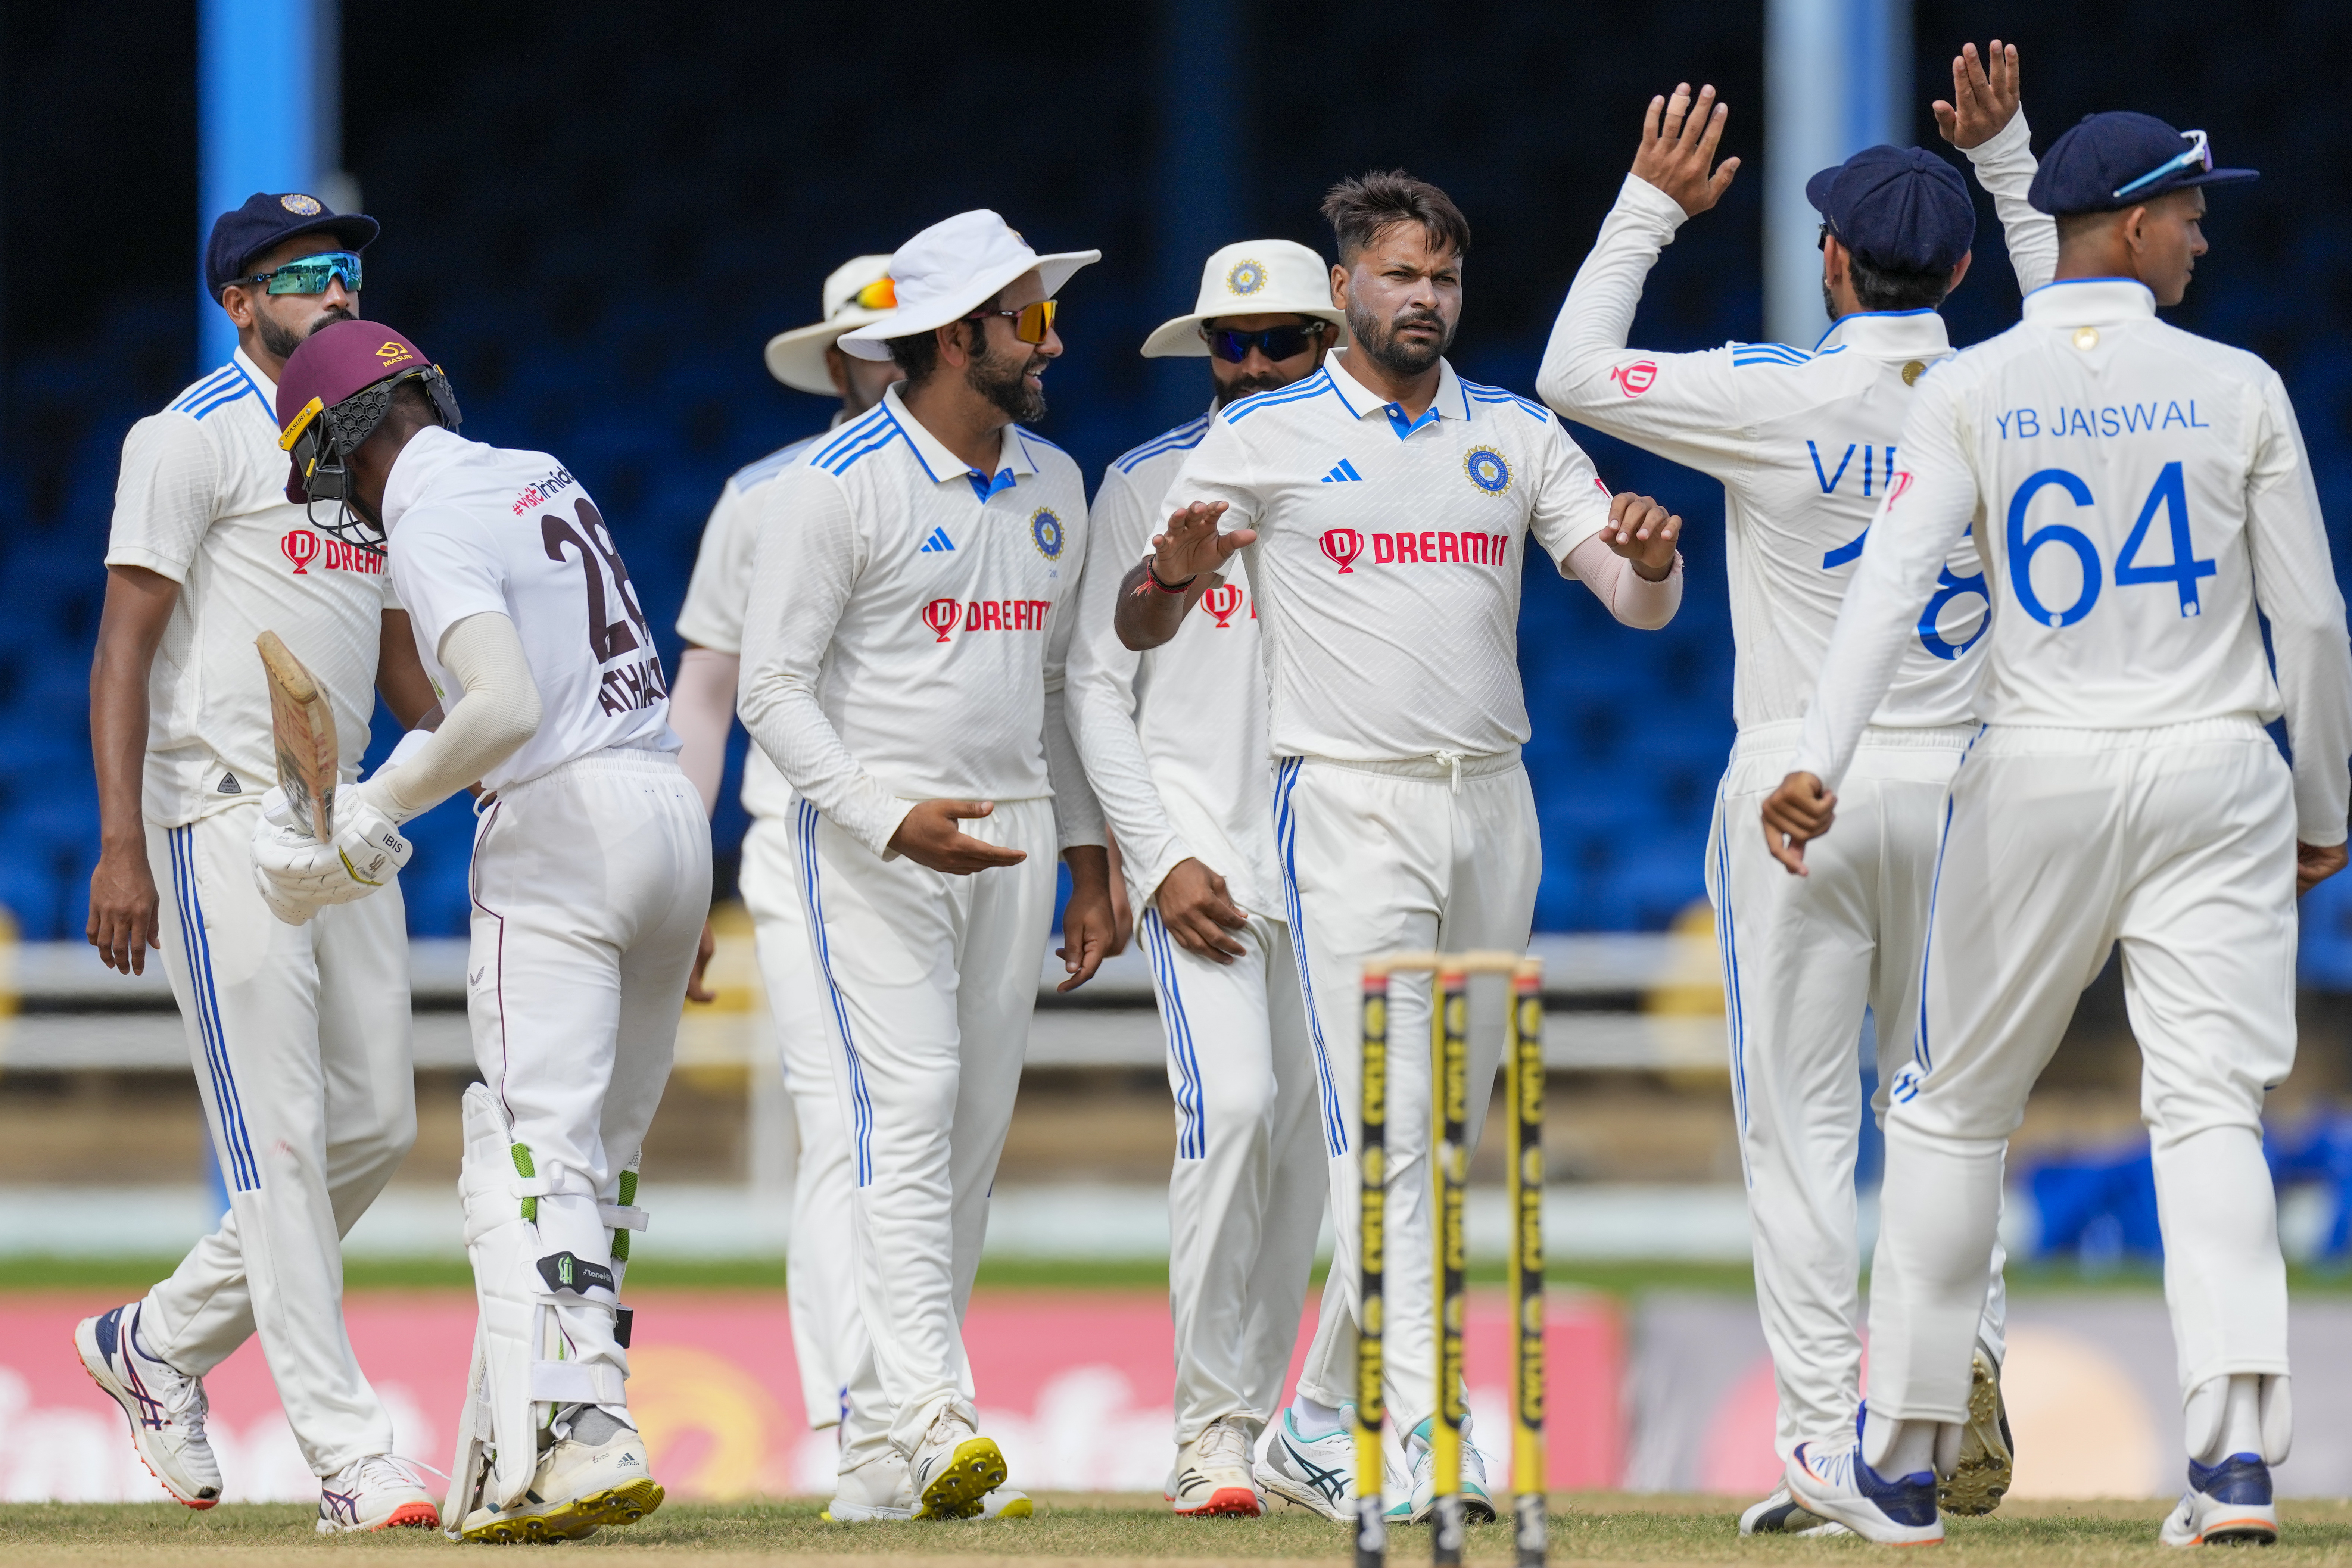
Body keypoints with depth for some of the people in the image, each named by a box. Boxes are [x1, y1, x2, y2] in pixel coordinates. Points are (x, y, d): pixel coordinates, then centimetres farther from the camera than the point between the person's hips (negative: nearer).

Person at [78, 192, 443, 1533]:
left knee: (376, 1127, 6)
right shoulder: (194, 438, -6)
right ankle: (351, 1459, -12)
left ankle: (161, 1343, 23)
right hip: (224, 815, -8)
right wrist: (122, 848, -19)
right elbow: (126, 646, -11)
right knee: (280, 1141, -9)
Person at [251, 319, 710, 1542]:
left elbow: (507, 710, -23)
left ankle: (580, 1439, -25)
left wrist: (378, 811, -11)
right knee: (600, 1158, 12)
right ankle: (507, 1450, 15)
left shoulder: (434, 526, -10)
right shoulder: (544, 479, 16)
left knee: (538, 1156, -11)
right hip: (673, 812, 9)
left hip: (564, 824, -9)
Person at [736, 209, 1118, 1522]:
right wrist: (890, 819, -22)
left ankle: (881, 1444, 9)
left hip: (1013, 840, 7)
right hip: (874, 843, -7)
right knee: (908, 1117, -18)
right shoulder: (837, 487, -9)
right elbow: (775, 689, -11)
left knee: (976, 1136, 4)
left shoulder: (1054, 485, 12)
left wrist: (1089, 856, 16)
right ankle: (930, 1420, -28)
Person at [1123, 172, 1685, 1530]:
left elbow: (1640, 602, 6)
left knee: (1451, 1133, 8)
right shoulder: (1266, 438, 2)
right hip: (1350, 807, -5)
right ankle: (1419, 1435, -21)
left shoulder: (1516, 436, 12)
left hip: (1494, 808, 5)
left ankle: (1328, 1414, 19)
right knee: (1385, 1127, -15)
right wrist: (1179, 570, -22)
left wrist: (1650, 555, -18)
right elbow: (1140, 629, 1)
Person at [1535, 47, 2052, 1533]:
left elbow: (1573, 374, -1)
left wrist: (1650, 206, 6)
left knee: (1800, 1126, 1)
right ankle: (1967, 1356, -11)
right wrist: (2006, 156, 25)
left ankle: (1824, 1448, -4)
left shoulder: (1777, 397, -11)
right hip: (1957, 793, 3)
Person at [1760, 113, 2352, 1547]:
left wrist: (1821, 765, -24)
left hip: (2038, 781, 0)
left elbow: (1896, 579, -15)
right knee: (2209, 1109, 0)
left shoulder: (1972, 392, -1)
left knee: (1956, 1108, 11)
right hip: (2215, 780, 0)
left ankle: (1904, 1464, 14)